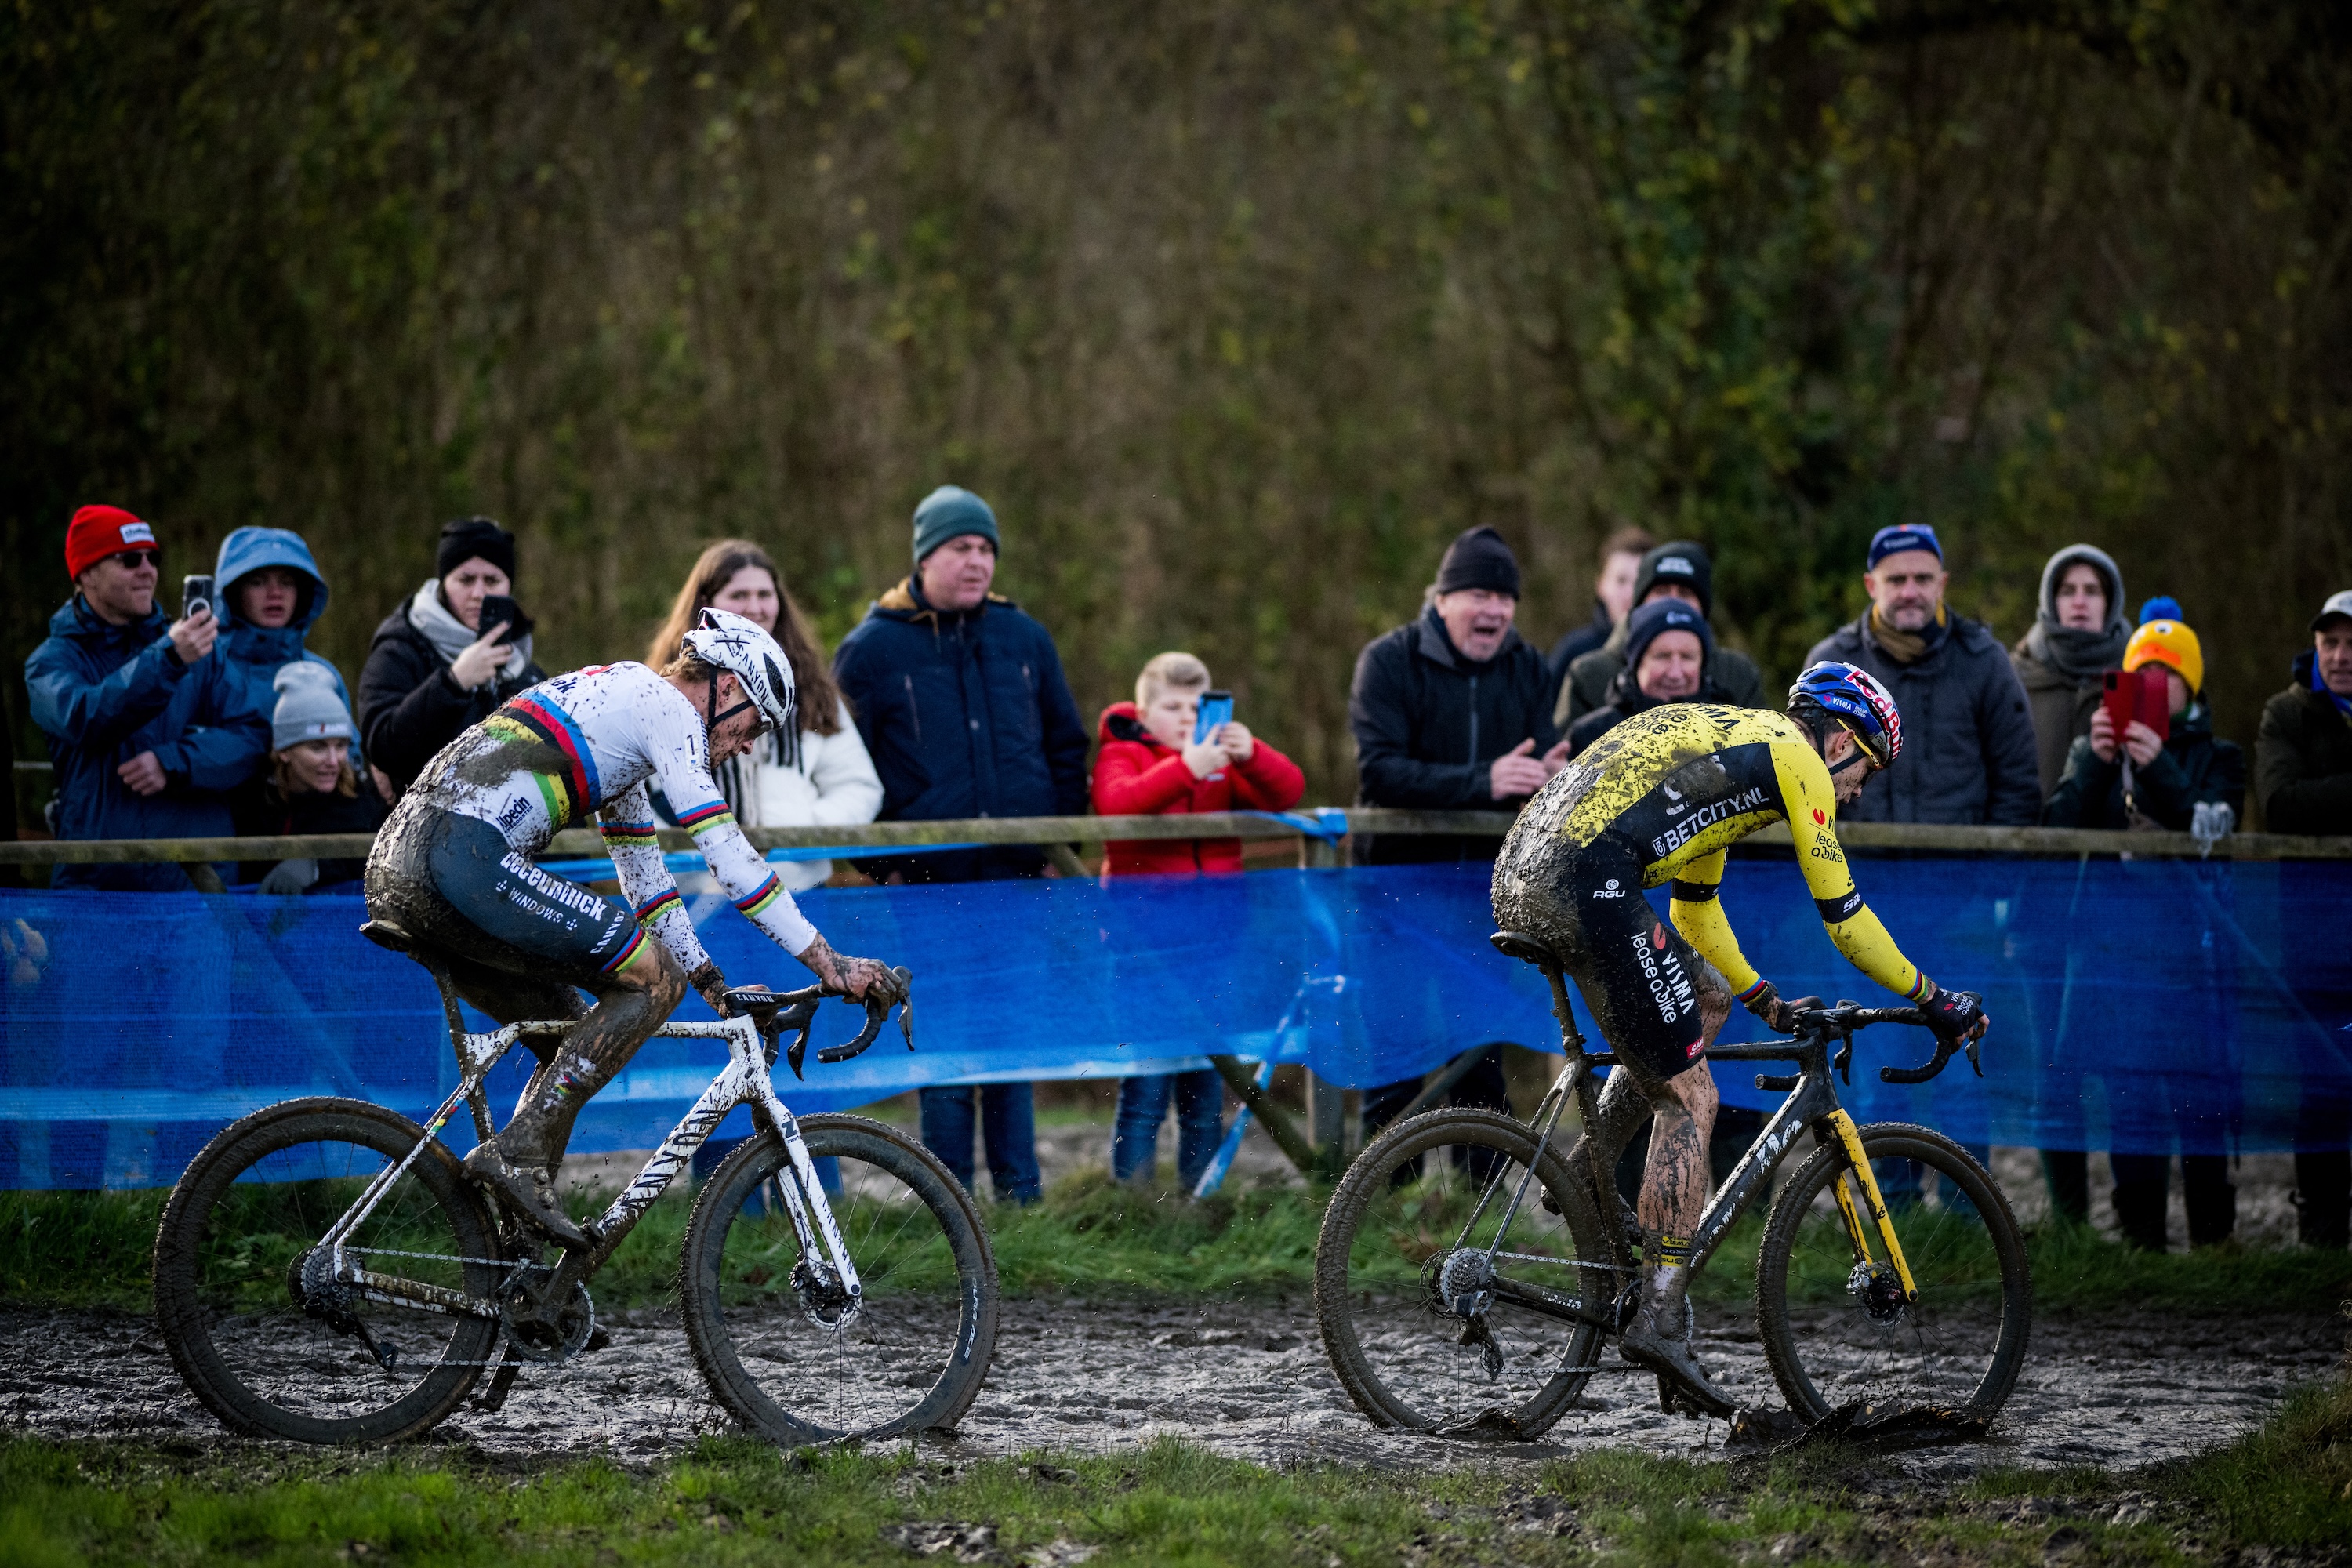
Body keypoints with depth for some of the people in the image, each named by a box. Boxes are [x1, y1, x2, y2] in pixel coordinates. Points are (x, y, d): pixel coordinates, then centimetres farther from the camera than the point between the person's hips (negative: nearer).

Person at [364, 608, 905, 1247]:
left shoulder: (620, 707, 31)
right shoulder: (665, 705, 1)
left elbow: (644, 877, 36)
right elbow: (727, 852, -6)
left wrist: (716, 986, 34)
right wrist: (829, 964, -4)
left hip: (397, 877, 10)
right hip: (462, 857, -10)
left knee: (574, 1042, 19)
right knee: (655, 978, -9)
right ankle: (516, 1152, -15)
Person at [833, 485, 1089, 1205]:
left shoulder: (1024, 639, 11)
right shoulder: (872, 650, 1)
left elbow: (1066, 746, 17)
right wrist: (885, 864, -4)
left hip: (1019, 876, 3)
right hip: (929, 882, -3)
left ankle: (1020, 1192, 11)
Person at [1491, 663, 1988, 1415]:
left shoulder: (1722, 736, 32)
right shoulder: (1795, 756, 6)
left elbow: (1696, 906, 40)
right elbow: (1844, 916, 7)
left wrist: (1765, 1001, 46)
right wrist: (1936, 1002, 18)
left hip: (1518, 881, 9)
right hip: (1586, 882, -9)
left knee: (1707, 1000, 27)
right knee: (1688, 1098, -2)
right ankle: (1660, 1324, -7)